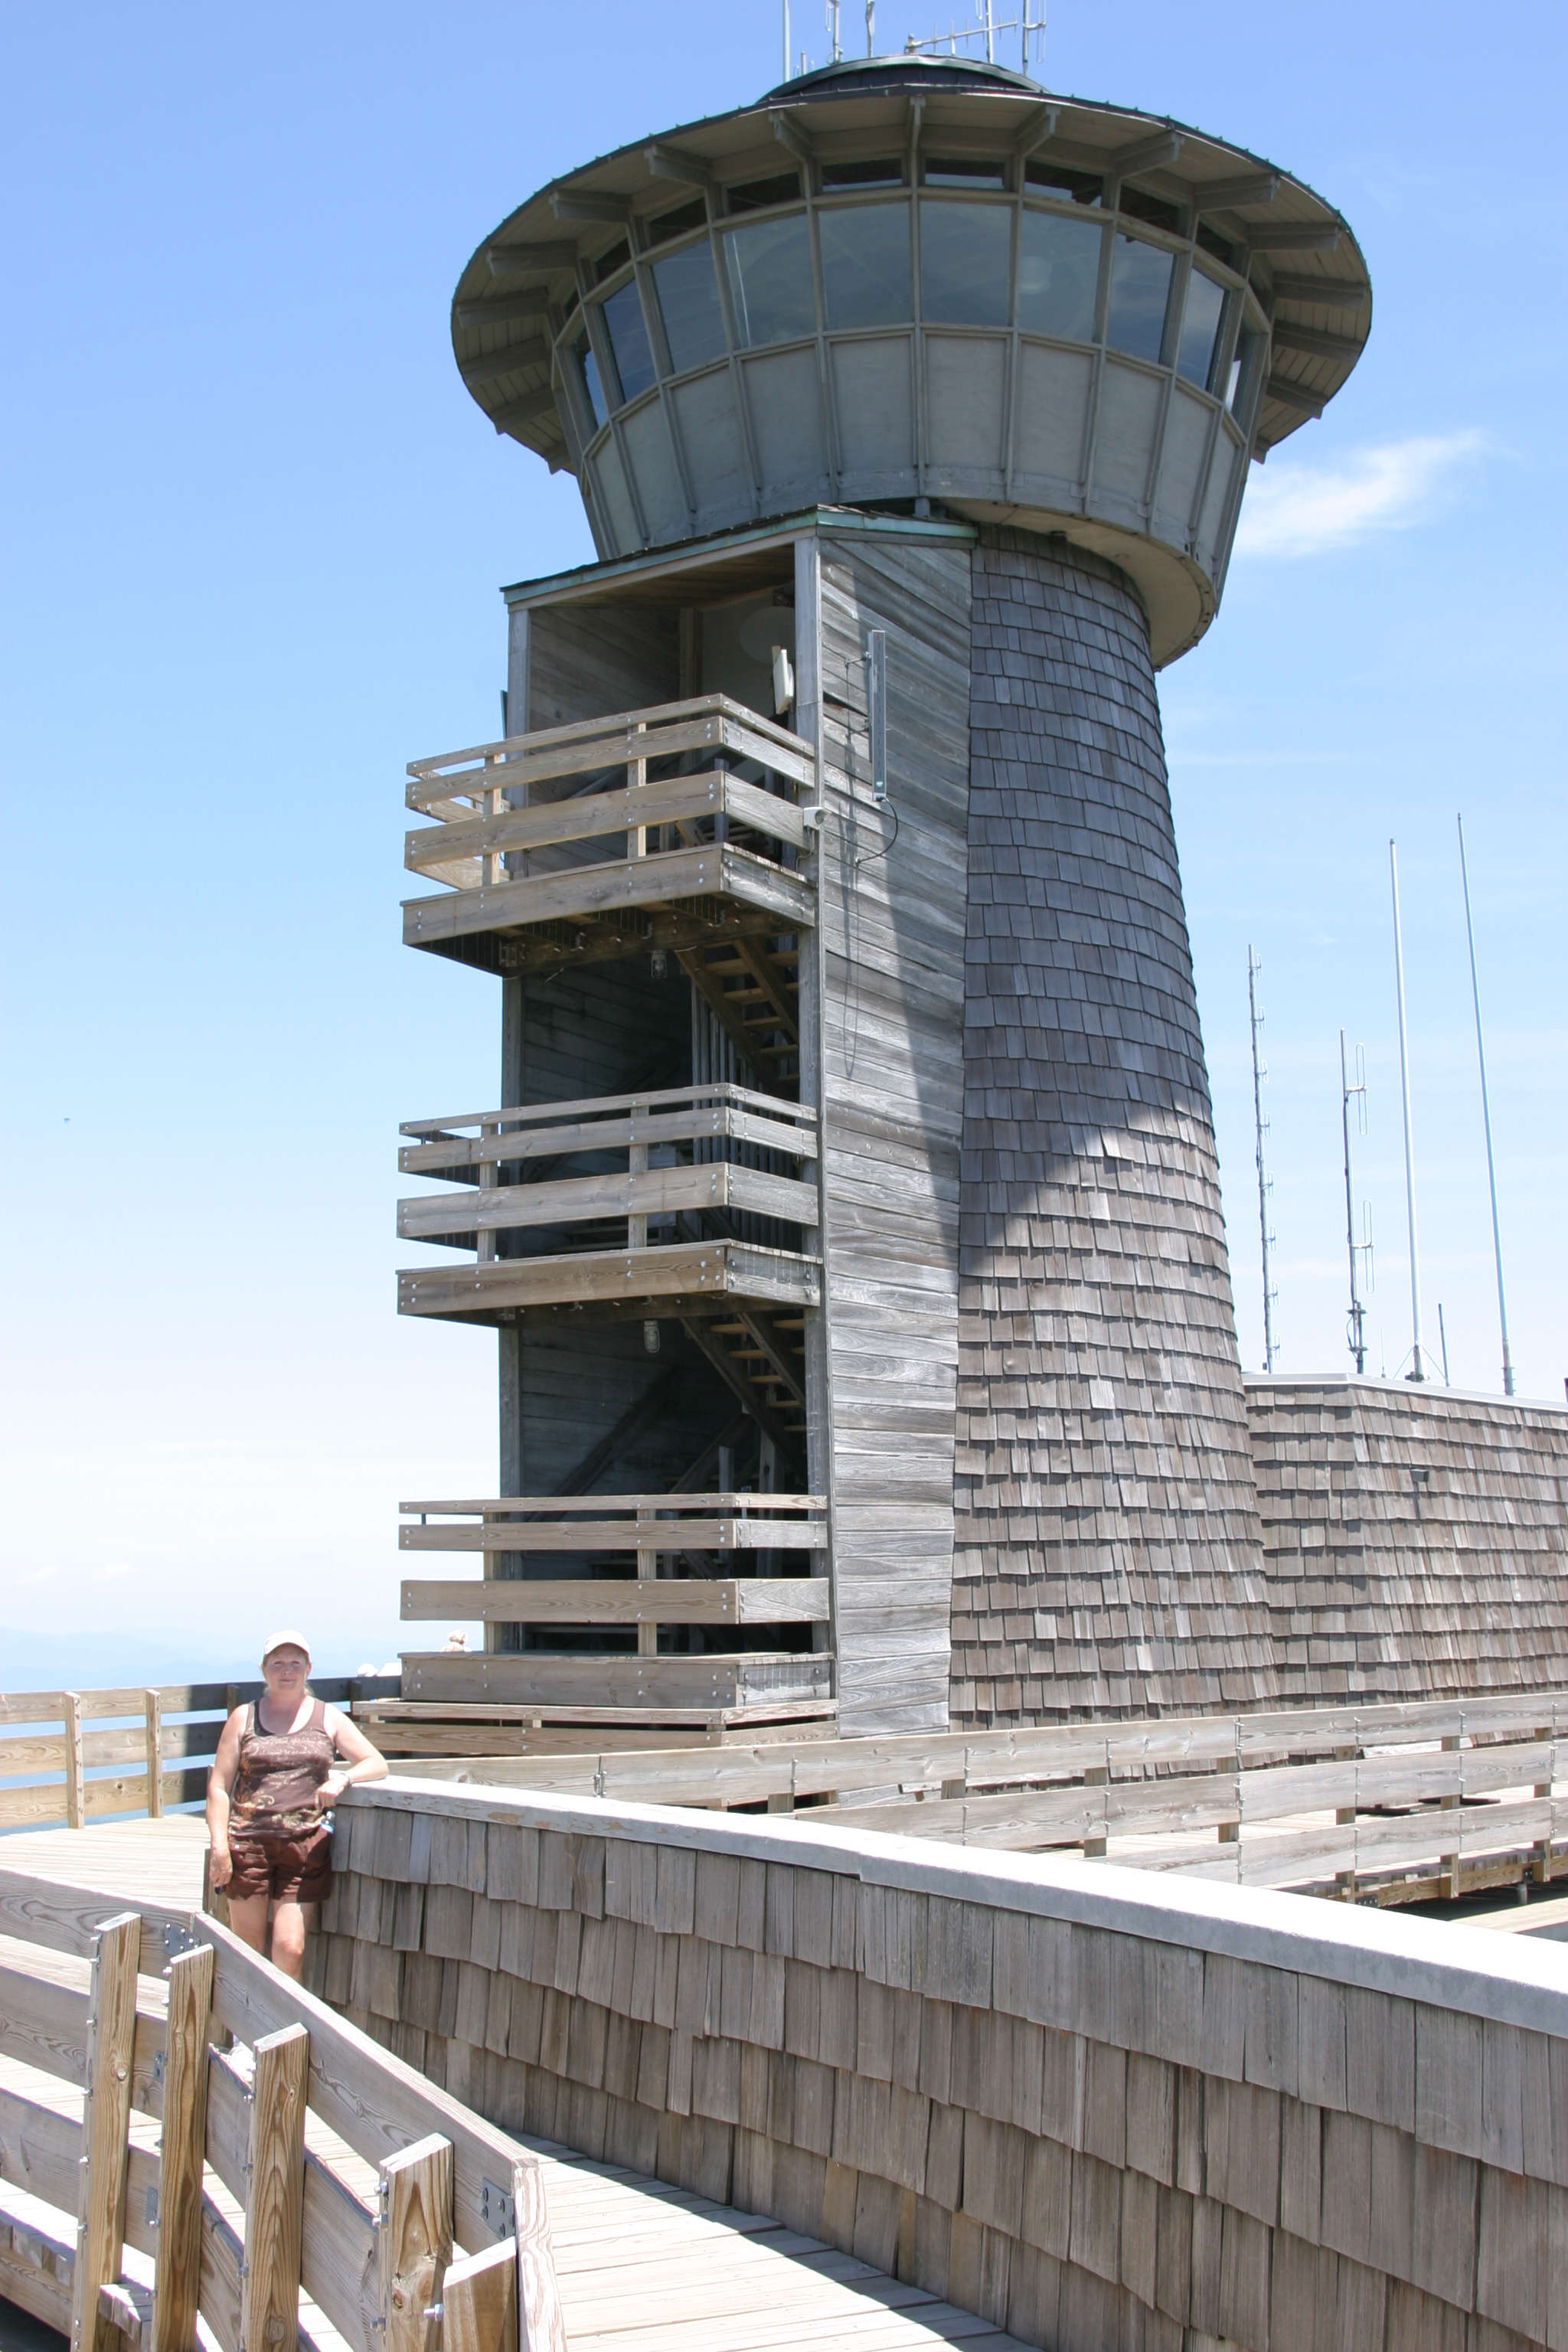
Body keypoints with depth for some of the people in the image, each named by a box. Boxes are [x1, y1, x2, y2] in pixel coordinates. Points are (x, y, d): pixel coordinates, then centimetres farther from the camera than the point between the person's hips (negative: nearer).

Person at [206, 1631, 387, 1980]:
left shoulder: (328, 1719, 12)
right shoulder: (244, 1718, 10)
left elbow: (377, 1765, 8)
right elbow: (218, 1785, 5)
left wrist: (342, 1778, -13)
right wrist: (219, 1846, -7)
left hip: (305, 1846, 0)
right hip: (249, 1844, 0)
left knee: (290, 1951, -9)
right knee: (247, 1953, 4)